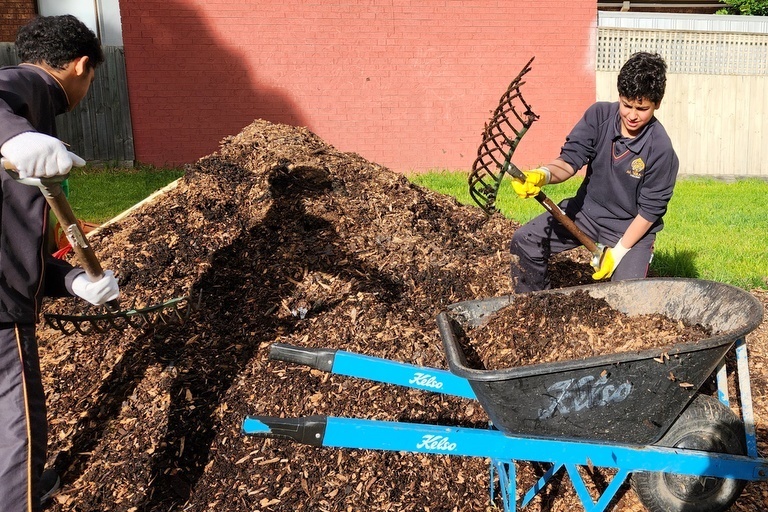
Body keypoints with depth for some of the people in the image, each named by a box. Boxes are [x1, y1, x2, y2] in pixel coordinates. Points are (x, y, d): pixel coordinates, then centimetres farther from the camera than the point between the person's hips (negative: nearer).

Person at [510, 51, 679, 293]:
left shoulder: (661, 150, -22)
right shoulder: (599, 115, -12)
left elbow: (650, 209, -15)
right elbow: (570, 159, -17)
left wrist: (619, 251, -16)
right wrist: (544, 174, -40)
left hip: (632, 227, -3)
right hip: (586, 210, 4)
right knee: (524, 242, -9)